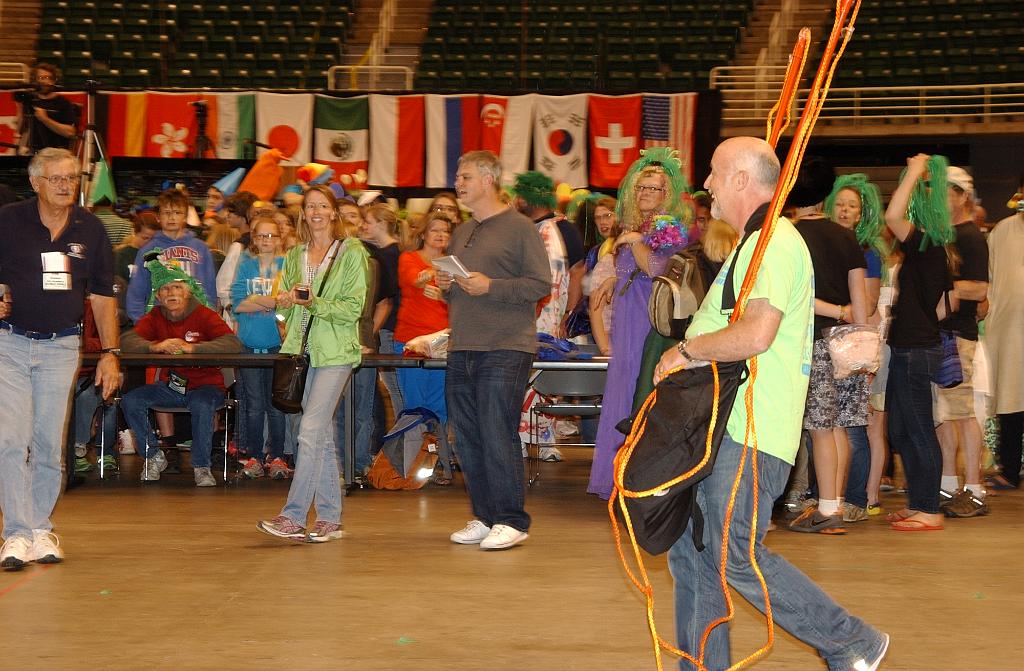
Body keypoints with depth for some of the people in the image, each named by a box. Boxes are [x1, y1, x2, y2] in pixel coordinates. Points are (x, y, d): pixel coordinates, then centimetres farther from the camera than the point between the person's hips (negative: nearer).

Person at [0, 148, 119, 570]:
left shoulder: (90, 230, 6)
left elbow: (102, 296, 10)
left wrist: (109, 353, 6)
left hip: (61, 346, 2)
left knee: (49, 444, 6)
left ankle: (41, 527, 18)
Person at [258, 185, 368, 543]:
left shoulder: (352, 253, -1)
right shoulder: (294, 255, 16)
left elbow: (353, 308, -7)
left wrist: (315, 303, -19)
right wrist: (285, 301, -1)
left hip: (335, 351, -6)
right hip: (301, 349, 6)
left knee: (311, 431, -15)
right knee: (322, 436, 9)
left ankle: (294, 516, -16)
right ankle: (330, 518, 13)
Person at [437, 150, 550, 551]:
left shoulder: (519, 228, -3)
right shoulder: (461, 234, 19)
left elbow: (542, 284, -10)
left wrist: (491, 286, -18)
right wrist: (446, 287, 7)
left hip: (505, 349, -8)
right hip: (461, 350, 8)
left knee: (498, 436, -9)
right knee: (467, 439, 8)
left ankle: (511, 521, -1)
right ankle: (484, 518, 17)